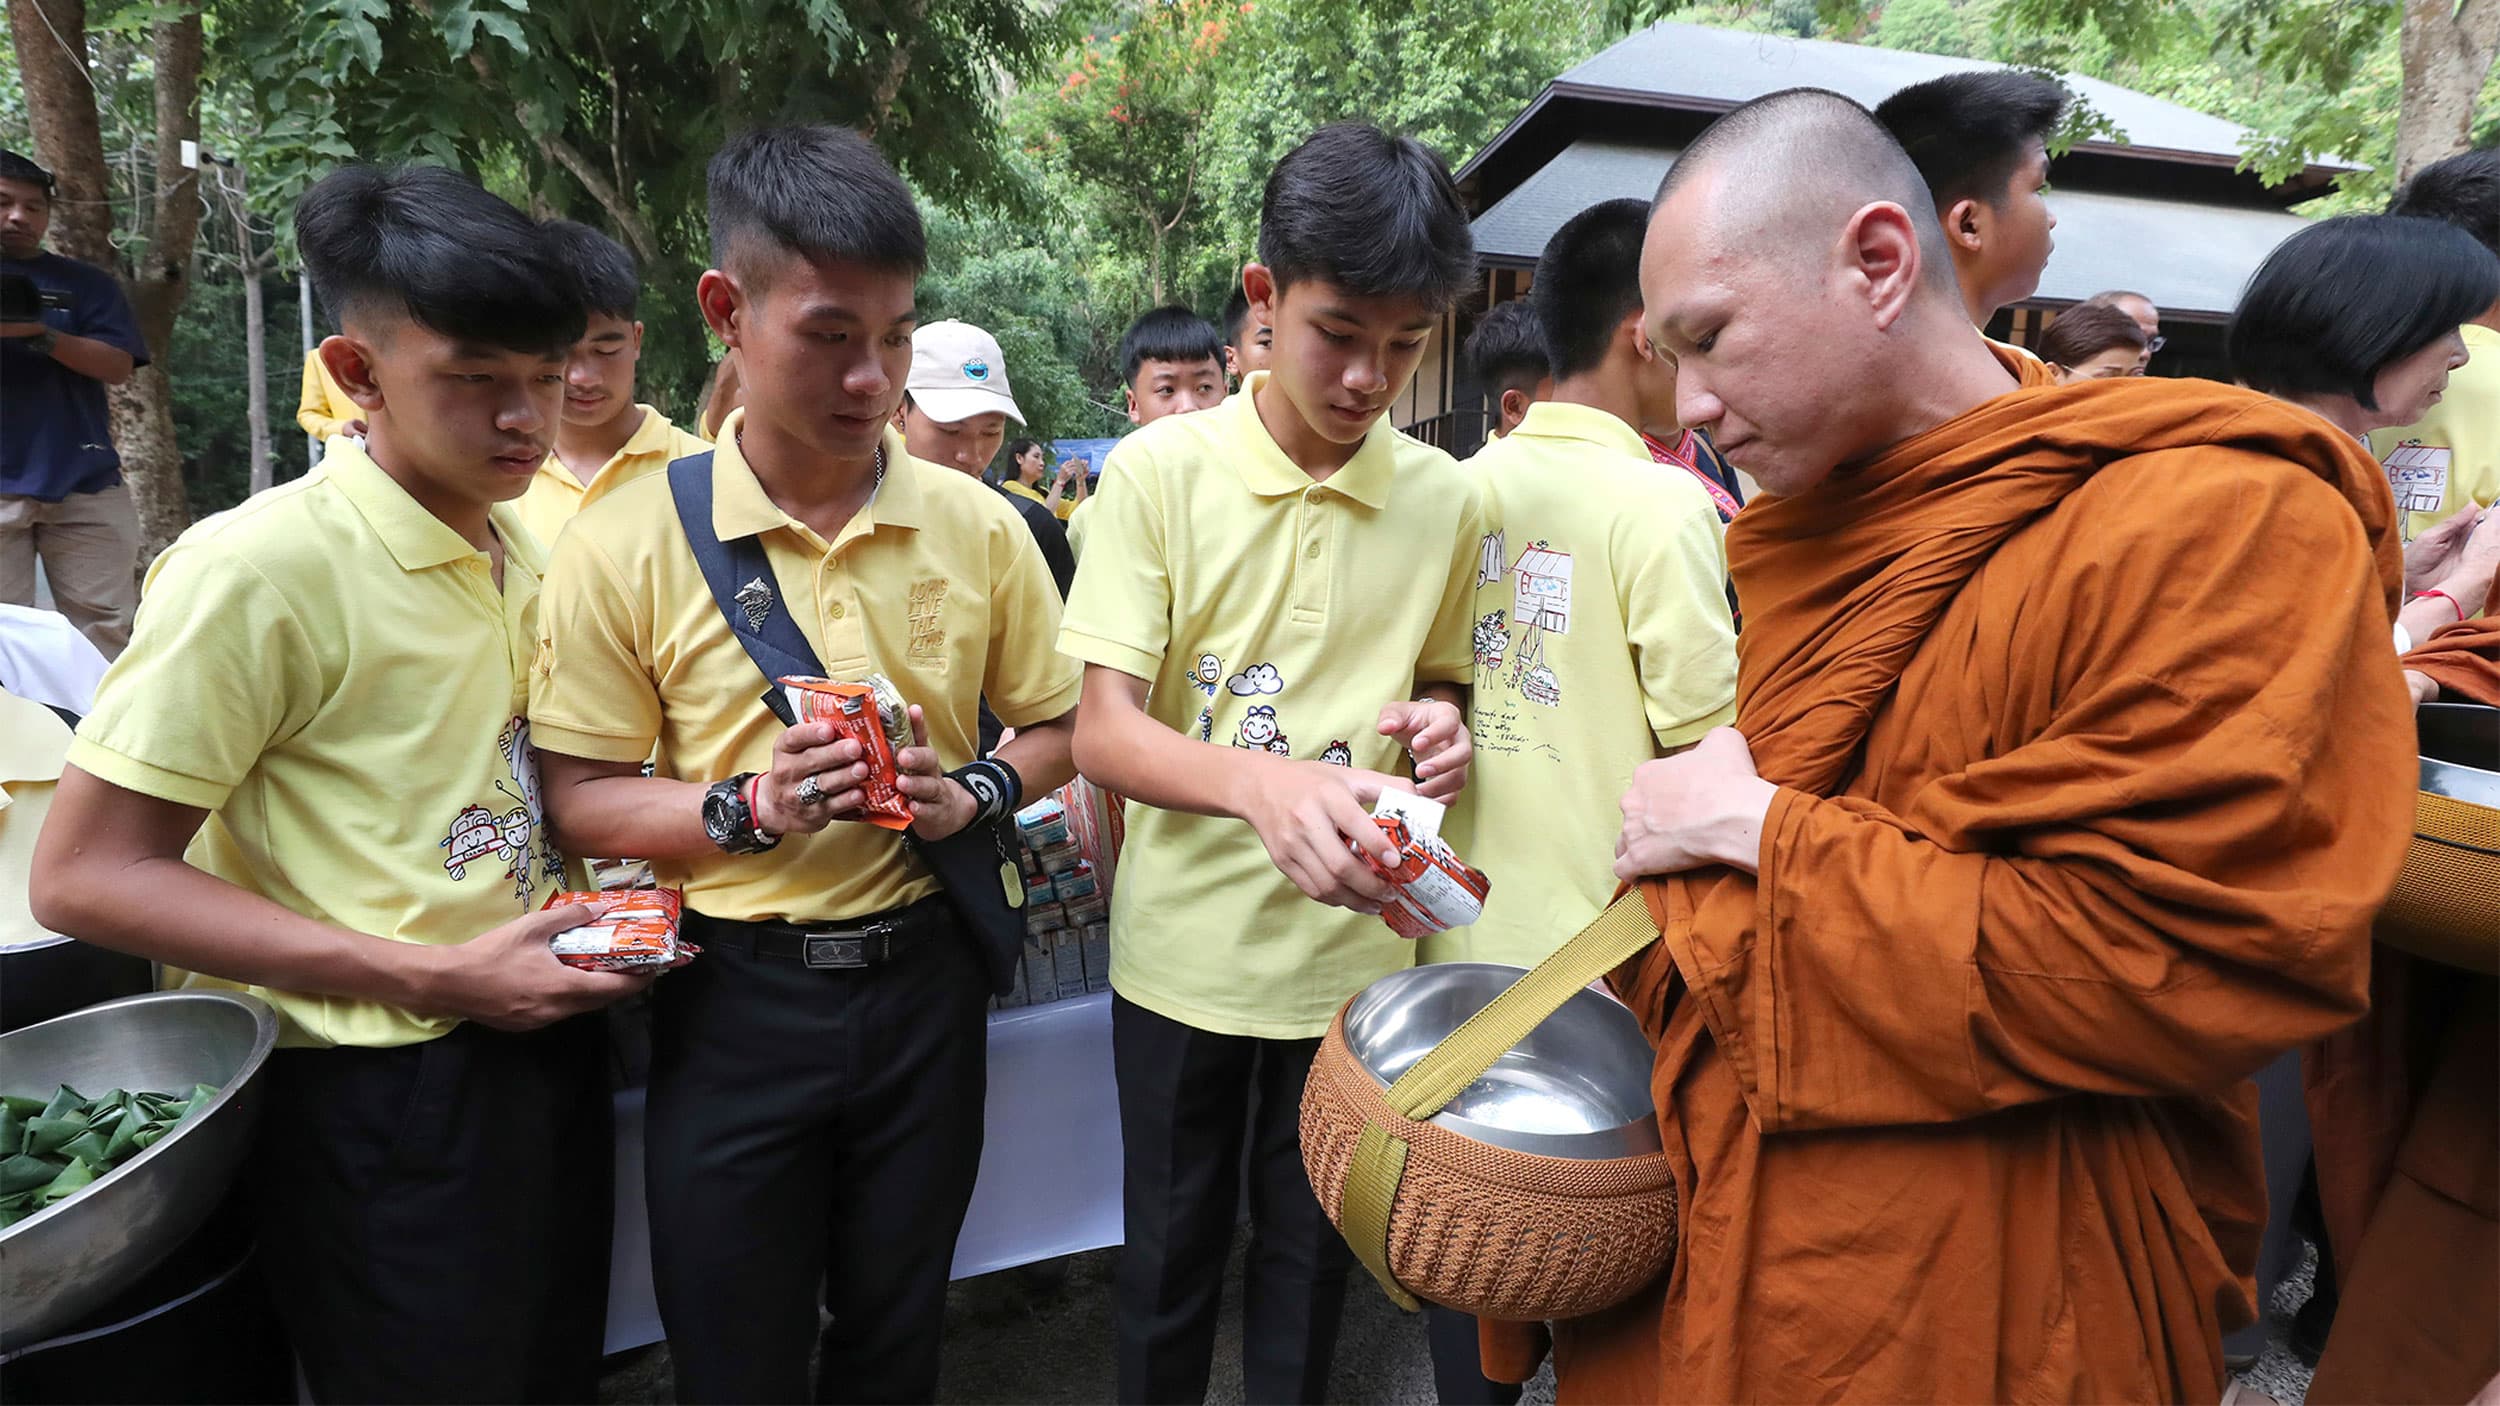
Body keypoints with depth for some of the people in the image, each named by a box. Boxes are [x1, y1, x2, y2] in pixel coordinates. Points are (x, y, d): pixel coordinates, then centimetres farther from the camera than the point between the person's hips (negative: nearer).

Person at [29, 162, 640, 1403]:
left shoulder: (520, 547, 5)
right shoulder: (260, 567, -17)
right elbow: (87, 878, -16)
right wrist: (433, 980, -21)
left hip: (543, 1041, 7)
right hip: (378, 1101, -7)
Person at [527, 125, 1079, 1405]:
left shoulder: (976, 526, -4)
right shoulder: (626, 544, -10)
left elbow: (1055, 726, 6)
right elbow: (578, 797, -5)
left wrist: (973, 795, -13)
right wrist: (748, 808, -21)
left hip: (921, 978, 2)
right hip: (734, 998, -1)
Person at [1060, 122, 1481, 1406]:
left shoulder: (1444, 499, -3)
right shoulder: (1160, 469, -11)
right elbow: (1100, 731, -15)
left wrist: (1438, 718, -12)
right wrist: (1261, 781, -35)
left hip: (1354, 950, 2)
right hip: (1183, 948, -1)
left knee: (1309, 1260, 20)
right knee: (1168, 1257, 17)